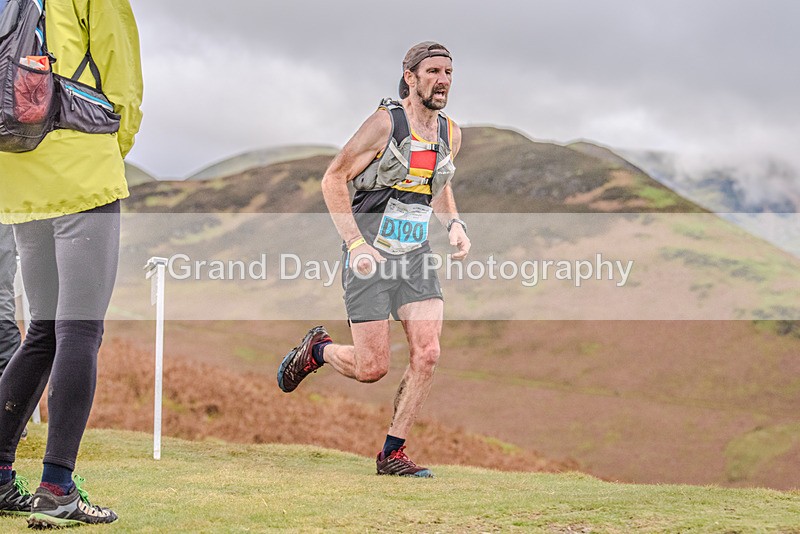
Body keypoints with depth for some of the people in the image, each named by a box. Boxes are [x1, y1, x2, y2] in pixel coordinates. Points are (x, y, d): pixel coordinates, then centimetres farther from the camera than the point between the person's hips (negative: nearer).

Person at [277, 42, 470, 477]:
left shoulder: (450, 134, 7)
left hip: (416, 257, 6)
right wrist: (355, 243, -17)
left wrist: (454, 224, 5)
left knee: (427, 353, -10)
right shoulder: (385, 123, -12)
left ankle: (392, 453, 2)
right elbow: (333, 180, -9)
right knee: (372, 368, -6)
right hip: (369, 257, -5)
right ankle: (318, 349, 28)